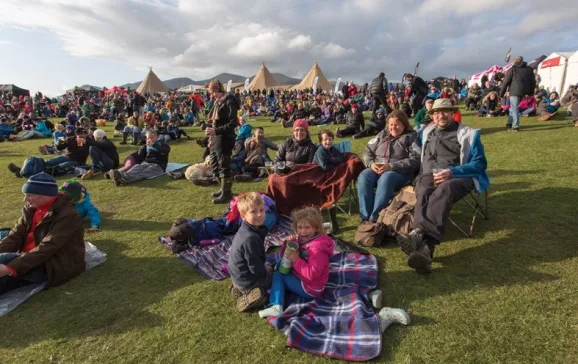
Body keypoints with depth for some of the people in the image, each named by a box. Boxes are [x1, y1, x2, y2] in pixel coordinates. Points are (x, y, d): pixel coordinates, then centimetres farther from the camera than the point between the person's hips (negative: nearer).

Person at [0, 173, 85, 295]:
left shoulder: (67, 215, -18)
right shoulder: (31, 209, 10)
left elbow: (48, 247, -26)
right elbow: (15, 237, 5)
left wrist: (11, 268, -32)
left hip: (57, 266, -8)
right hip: (31, 260, 8)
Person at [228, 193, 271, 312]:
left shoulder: (245, 230, -3)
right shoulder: (250, 238, -34)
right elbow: (255, 266, -26)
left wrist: (264, 270, 12)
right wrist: (265, 273, -7)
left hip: (239, 275, 8)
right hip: (246, 280, -8)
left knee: (269, 272, 31)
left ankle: (240, 289, 16)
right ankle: (250, 296, -1)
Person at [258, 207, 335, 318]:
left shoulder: (317, 249, -27)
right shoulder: (302, 239, 0)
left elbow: (312, 274, -34)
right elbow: (285, 256, 7)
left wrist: (296, 260, -29)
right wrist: (288, 244, -14)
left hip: (309, 288, -10)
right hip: (301, 277, 10)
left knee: (278, 275, -9)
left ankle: (276, 307, -15)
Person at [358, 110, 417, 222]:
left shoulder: (411, 137, 7)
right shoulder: (382, 135, 22)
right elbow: (368, 151, 18)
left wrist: (391, 166, -19)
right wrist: (371, 163, -6)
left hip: (400, 172, -4)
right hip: (376, 169, 4)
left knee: (386, 178, -38)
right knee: (364, 176, -29)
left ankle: (375, 218, -36)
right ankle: (366, 217, -30)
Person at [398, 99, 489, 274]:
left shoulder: (468, 134, 14)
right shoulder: (426, 132, 27)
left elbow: (480, 163, 6)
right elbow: (416, 156, 33)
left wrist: (452, 172, -12)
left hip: (457, 177, -2)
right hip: (428, 176, 2)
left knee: (444, 190, -41)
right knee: (424, 194, -36)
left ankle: (418, 234, -62)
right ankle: (425, 247, -60)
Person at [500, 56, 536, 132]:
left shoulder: (512, 69, -2)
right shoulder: (529, 69, 15)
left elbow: (506, 82, -4)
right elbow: (533, 82, 17)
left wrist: (501, 93, 1)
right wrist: (531, 92, 24)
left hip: (514, 91, -6)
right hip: (524, 92, 6)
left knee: (514, 108, -3)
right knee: (513, 107, 18)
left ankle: (515, 126, -5)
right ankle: (510, 124, 22)